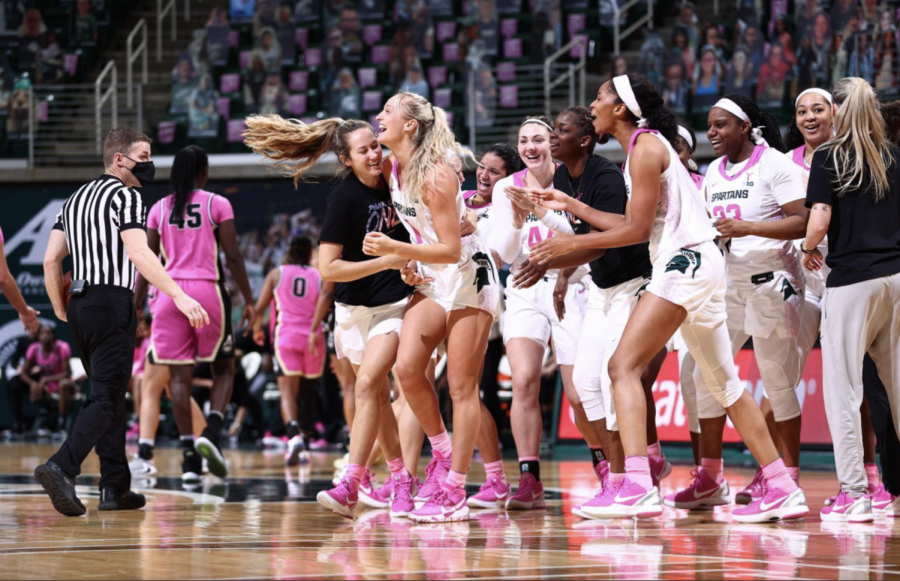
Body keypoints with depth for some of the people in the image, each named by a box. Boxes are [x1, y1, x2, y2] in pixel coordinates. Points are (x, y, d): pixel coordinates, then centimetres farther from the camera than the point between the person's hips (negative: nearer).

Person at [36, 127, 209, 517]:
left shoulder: (76, 199, 19)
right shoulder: (124, 196, -5)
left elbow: (51, 259, 16)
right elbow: (138, 253, -19)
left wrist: (61, 311, 24)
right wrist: (179, 296, -24)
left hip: (80, 306, 8)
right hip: (112, 303, -8)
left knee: (110, 397, 14)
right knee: (106, 399, -11)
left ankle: (116, 488, 14)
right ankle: (61, 468, -28)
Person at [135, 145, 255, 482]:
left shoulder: (159, 209, 9)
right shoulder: (217, 204, 1)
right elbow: (233, 257, -3)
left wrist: (136, 306, 13)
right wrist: (248, 300, 3)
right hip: (208, 290, -2)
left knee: (180, 376, 3)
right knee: (224, 369, 13)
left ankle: (190, 457, -4)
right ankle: (212, 432, -11)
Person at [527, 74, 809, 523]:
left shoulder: (646, 146, -11)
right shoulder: (643, 145, 17)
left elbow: (637, 230, -14)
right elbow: (638, 226, 16)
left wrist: (572, 244, -9)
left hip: (684, 263, -10)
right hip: (694, 265, 10)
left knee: (624, 366, -15)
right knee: (722, 382, 12)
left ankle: (637, 488, -27)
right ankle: (783, 491, 14)